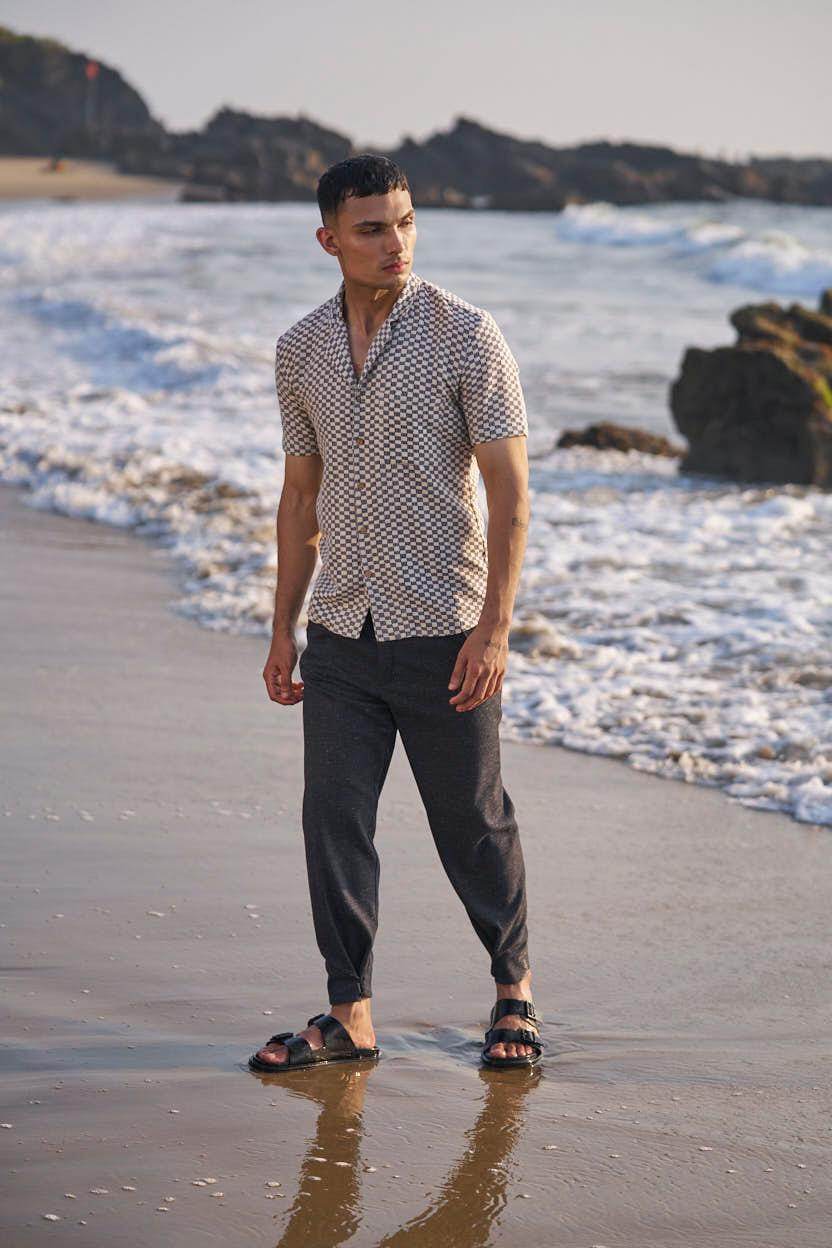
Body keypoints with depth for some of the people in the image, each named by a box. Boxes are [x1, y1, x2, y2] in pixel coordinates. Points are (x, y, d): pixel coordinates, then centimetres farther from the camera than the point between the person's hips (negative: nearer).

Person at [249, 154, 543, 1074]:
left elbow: (509, 492, -10)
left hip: (442, 633, -4)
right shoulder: (300, 350, 5)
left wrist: (494, 628, -17)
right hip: (340, 635, 4)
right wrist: (283, 630, 13)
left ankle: (514, 989, 26)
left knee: (473, 825, 6)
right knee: (333, 823, 2)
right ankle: (349, 1017, 12)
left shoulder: (467, 337, -10)